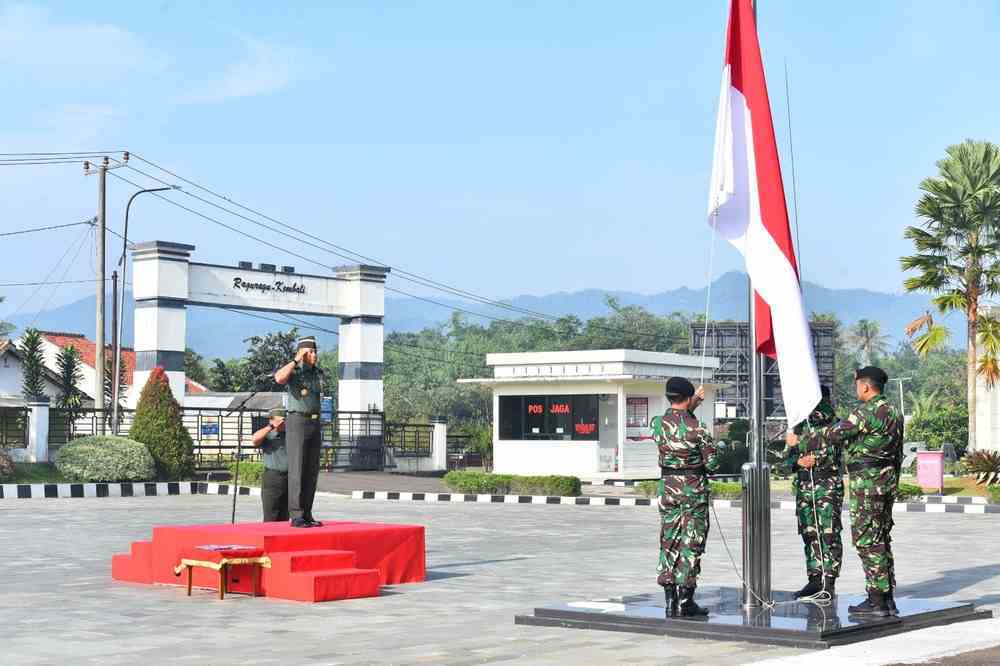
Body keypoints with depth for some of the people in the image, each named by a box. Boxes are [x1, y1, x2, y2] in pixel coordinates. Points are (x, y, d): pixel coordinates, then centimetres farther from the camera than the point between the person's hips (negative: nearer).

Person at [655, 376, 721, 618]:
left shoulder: (660, 423, -1)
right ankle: (685, 601, 0)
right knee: (690, 544, 1)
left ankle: (670, 599, 9)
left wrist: (694, 403, 29)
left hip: (667, 487, 4)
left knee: (669, 542, 10)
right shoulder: (696, 428, -14)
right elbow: (713, 463, -9)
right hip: (693, 489, -4)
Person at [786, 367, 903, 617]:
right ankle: (887, 599, 15)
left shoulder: (867, 411, -15)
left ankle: (876, 600, -5)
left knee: (867, 540, -6)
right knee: (882, 540, 12)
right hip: (888, 480, 9)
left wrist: (800, 443, -5)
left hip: (867, 483, -9)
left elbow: (834, 434, -15)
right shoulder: (893, 412, 14)